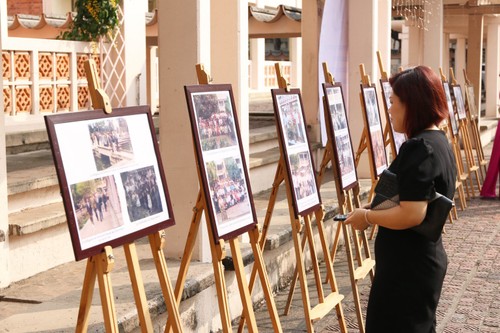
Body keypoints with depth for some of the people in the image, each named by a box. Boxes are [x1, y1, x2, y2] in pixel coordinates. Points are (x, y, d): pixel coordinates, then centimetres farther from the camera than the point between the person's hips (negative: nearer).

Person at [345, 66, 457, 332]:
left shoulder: (418, 148, -21)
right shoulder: (439, 141, 10)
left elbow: (412, 215, -28)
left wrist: (367, 216, -14)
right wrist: (375, 212, 12)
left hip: (407, 267, -10)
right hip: (425, 260, 10)